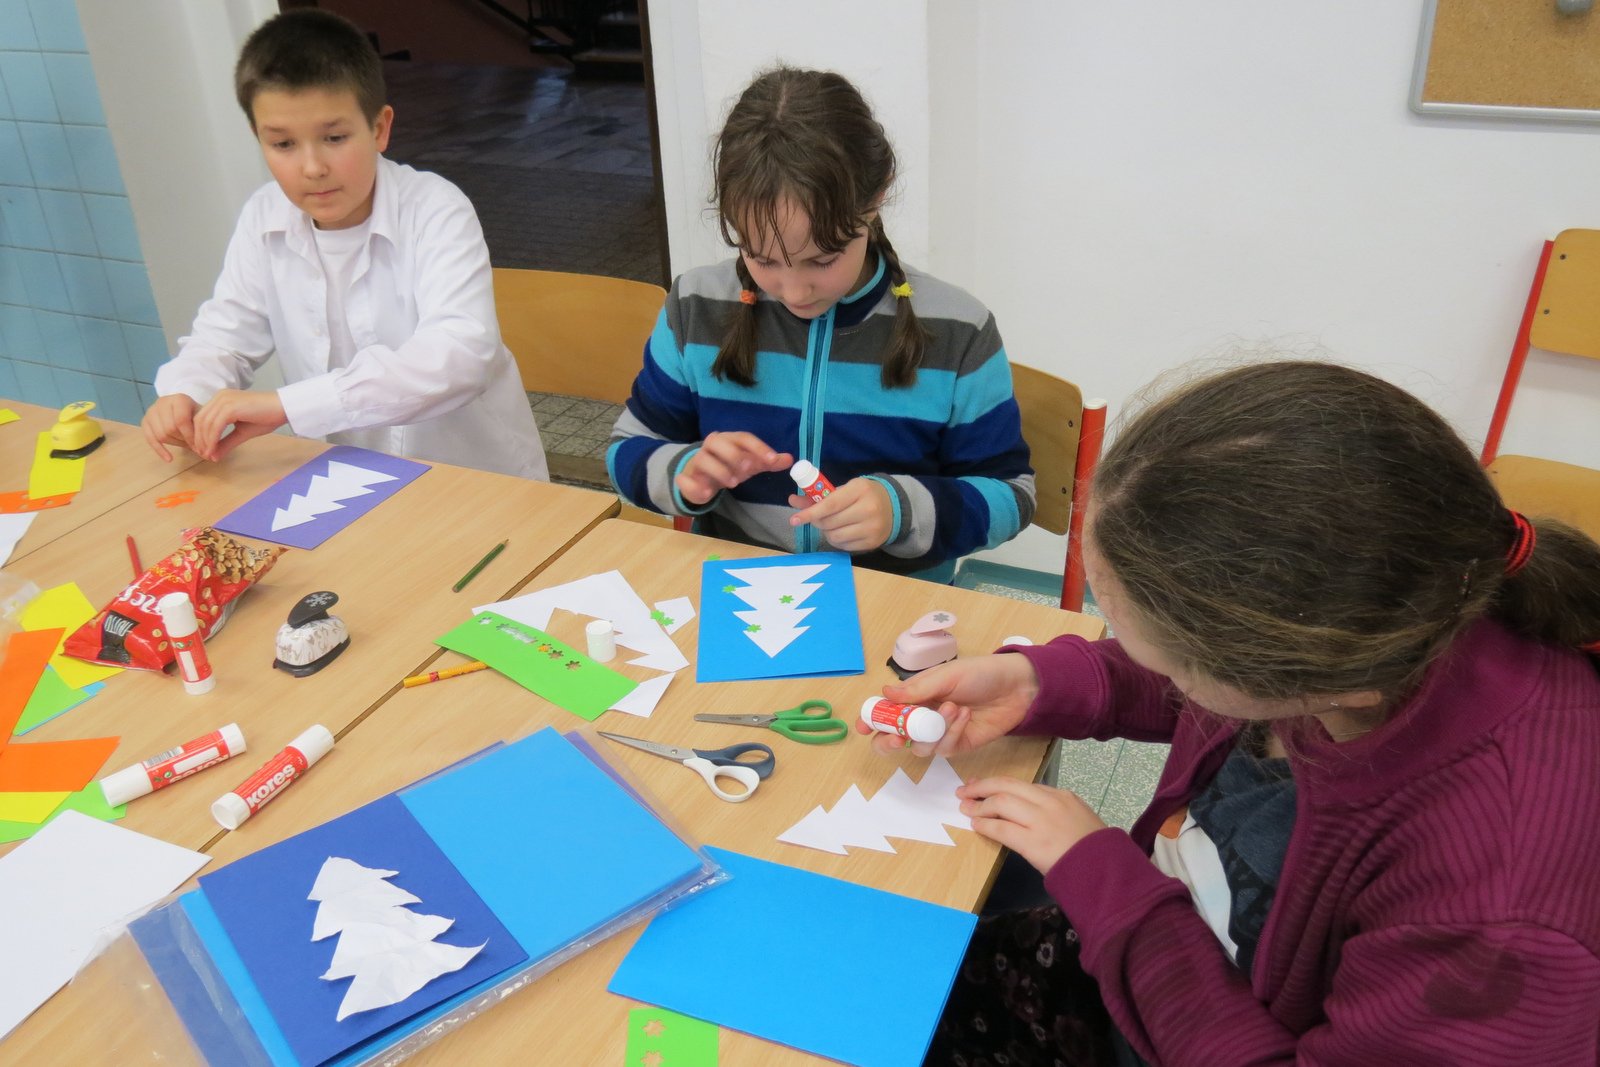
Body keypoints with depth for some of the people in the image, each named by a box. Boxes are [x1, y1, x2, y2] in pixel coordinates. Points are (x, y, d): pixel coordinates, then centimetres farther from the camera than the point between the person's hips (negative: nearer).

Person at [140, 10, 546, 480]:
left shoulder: (434, 211, -17)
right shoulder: (262, 220, -2)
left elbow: (462, 354, -31)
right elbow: (226, 334, 8)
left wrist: (288, 404, -37)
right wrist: (183, 393, -16)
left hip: (478, 476, -4)